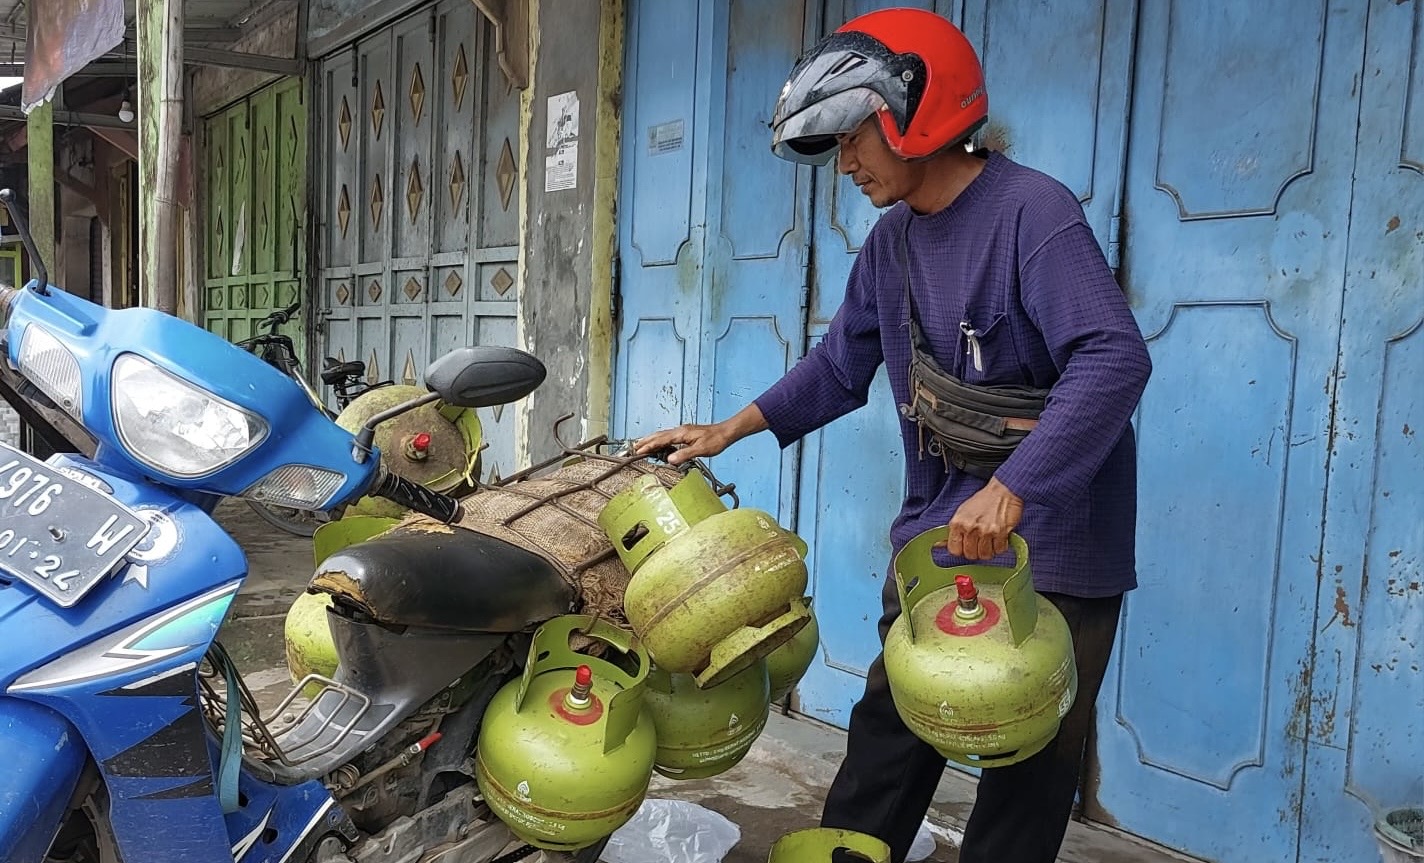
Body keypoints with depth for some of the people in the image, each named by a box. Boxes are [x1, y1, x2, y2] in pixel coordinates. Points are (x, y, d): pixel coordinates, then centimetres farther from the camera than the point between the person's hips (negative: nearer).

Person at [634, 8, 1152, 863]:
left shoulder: (1032, 210, -17)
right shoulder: (891, 241, 9)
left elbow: (1115, 359, -27)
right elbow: (841, 367, 17)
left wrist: (1011, 489, -33)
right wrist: (728, 431, 12)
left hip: (1050, 535, -7)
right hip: (938, 528, 7)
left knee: (1027, 763, 6)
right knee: (888, 731, 13)